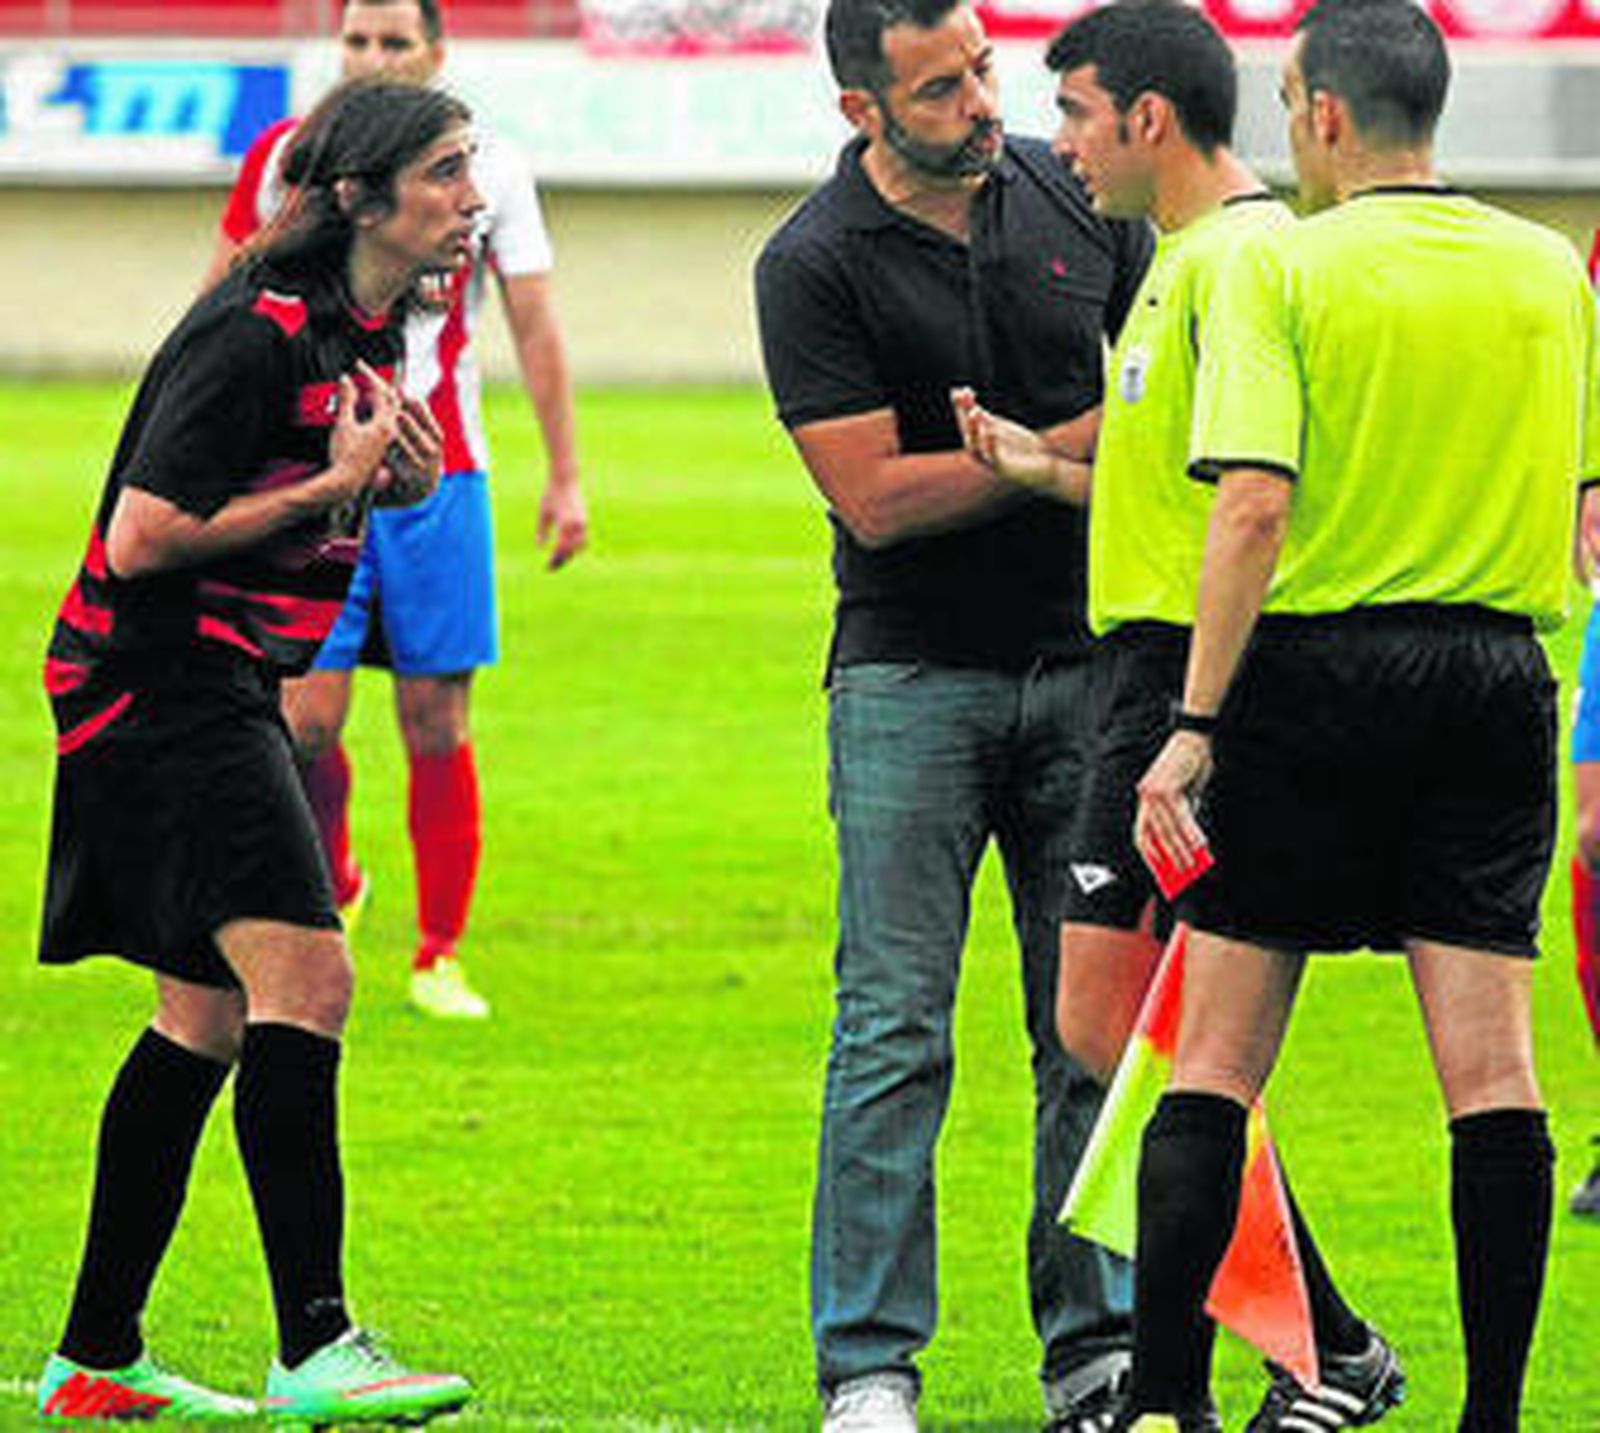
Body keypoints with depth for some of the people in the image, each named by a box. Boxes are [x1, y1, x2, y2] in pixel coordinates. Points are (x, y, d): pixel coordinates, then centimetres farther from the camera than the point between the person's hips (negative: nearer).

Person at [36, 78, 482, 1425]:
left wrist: (400, 481, 3)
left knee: (208, 1014, 13)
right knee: (304, 975, -19)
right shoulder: (255, 336, -20)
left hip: (221, 691, 11)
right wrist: (334, 484, -17)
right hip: (159, 689, -11)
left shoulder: (371, 329, 9)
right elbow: (141, 540, -22)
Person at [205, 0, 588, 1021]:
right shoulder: (286, 159, 3)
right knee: (307, 718, -8)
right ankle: (331, 888, 21)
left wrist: (566, 476, 2)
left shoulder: (487, 171, 2)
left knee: (437, 723, -2)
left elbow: (536, 329, 6)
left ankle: (440, 957, 7)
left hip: (439, 476, 0)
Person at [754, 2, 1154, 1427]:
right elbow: (877, 497, -14)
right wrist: (1073, 449, -15)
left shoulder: (1075, 201, 3)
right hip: (911, 677, -4)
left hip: (1087, 664, 4)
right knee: (896, 1029, -5)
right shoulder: (813, 266, -10)